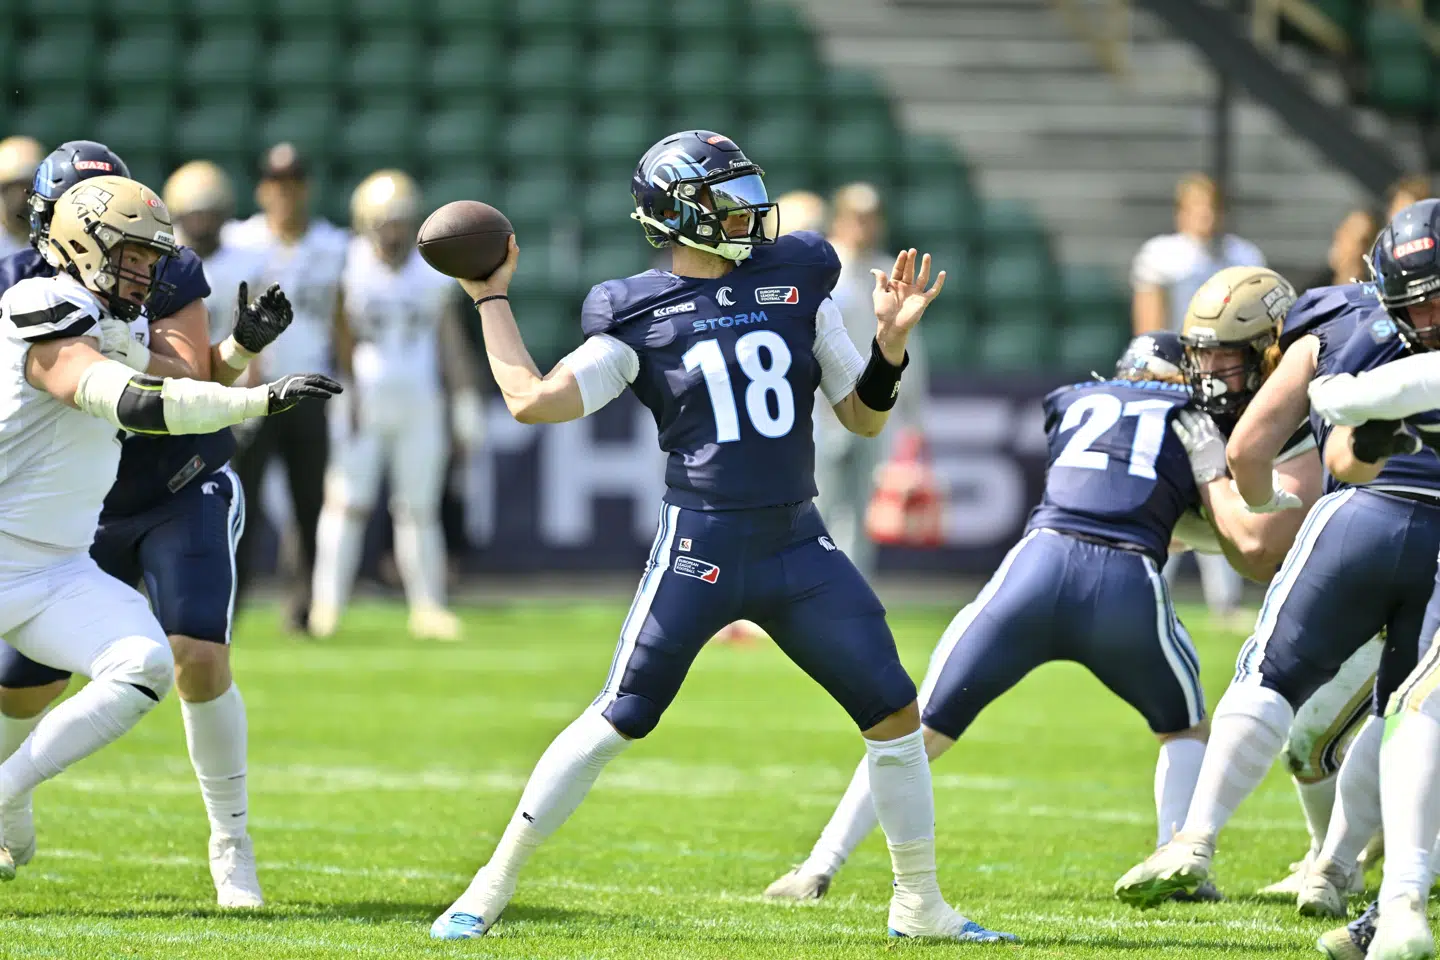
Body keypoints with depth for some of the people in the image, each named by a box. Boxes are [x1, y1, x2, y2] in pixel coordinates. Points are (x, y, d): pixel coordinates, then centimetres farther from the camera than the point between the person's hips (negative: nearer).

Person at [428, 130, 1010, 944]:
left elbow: (865, 417, 13)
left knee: (896, 714, 1)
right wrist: (492, 299, -3)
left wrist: (892, 340, -4)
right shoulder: (639, 316, -2)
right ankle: (493, 887, 5)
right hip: (700, 542, -4)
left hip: (799, 546, 4)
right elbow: (533, 401, -10)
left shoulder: (797, 283, 8)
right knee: (617, 719, -6)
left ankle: (920, 903, 16)